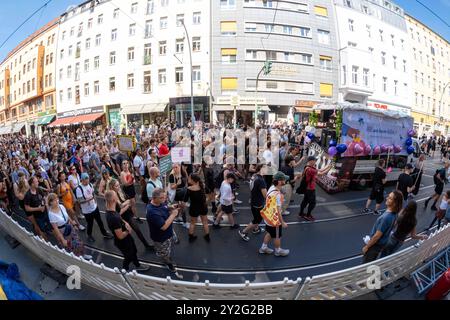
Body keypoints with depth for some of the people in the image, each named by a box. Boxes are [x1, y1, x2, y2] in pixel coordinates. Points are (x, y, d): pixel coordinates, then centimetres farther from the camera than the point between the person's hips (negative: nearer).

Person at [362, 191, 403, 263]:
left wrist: (366, 246, -13)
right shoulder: (393, 214, -8)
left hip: (376, 244, -8)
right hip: (381, 243, 8)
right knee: (371, 262, 26)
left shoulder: (386, 217, -36)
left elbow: (377, 236, -26)